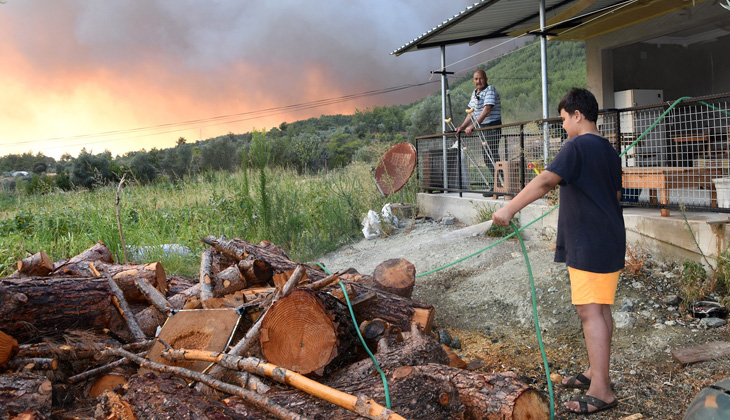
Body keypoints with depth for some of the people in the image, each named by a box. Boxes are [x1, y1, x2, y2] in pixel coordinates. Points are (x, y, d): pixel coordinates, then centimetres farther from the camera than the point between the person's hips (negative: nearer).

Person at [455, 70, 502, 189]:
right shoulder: (474, 93, 16)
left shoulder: (490, 89, -10)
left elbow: (487, 110, -21)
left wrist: (472, 126, -26)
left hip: (492, 126, -9)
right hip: (483, 128, 9)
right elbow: (472, 112, 20)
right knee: (487, 157, 10)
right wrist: (462, 127, 10)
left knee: (492, 155, -12)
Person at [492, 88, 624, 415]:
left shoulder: (577, 146, -13)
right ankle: (595, 372, 27)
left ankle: (600, 391, -4)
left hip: (588, 246, -10)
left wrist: (509, 209, -30)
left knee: (590, 312, -8)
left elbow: (545, 181, -26)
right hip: (610, 241, 10)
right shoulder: (609, 151, 16)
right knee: (601, 310, 16)